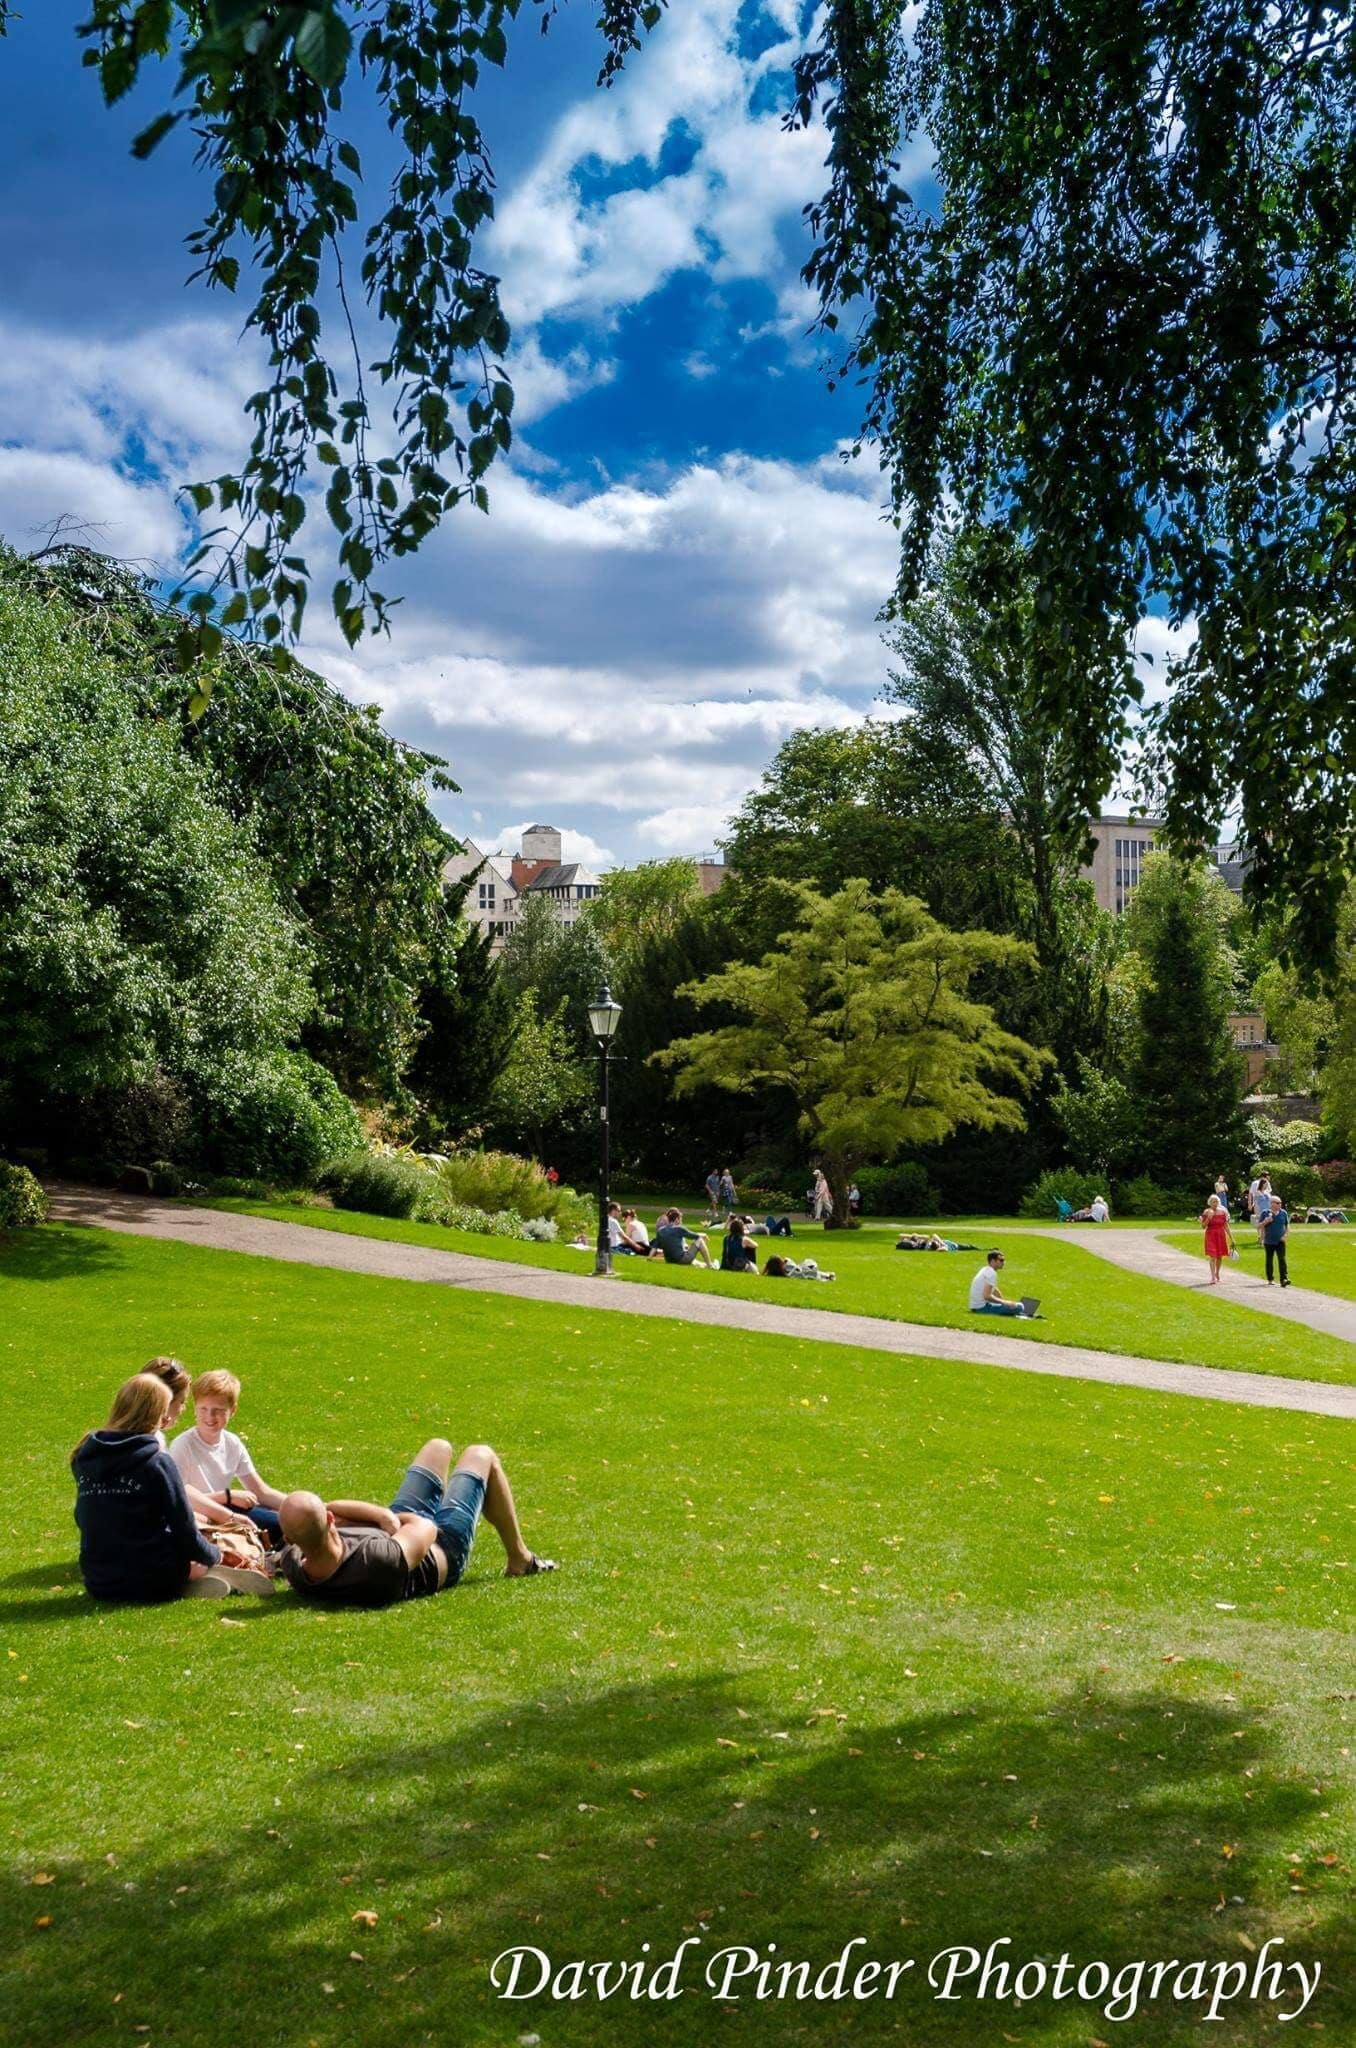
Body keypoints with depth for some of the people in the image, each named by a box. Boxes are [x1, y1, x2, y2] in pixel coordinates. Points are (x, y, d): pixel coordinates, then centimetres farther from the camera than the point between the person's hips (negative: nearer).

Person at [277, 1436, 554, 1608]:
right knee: (481, 1456, 15)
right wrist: (387, 1516, -13)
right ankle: (520, 1560, 37)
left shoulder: (293, 1567, -35)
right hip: (444, 1549, -5)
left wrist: (380, 1513, -27)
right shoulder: (378, 1561, -53)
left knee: (439, 1447, 24)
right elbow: (426, 1528, -31)